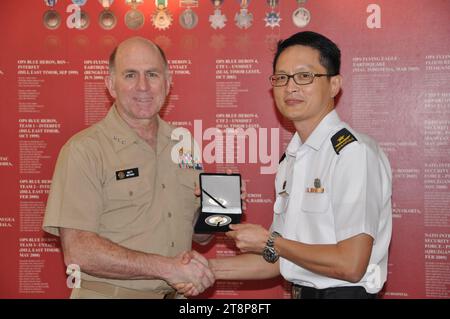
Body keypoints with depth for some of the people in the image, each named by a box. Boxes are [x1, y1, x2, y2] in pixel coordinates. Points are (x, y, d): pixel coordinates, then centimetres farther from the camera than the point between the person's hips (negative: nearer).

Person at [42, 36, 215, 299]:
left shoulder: (184, 145, 3)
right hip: (109, 293, -5)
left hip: (176, 294, 5)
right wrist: (168, 267, -23)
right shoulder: (84, 150, -13)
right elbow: (78, 251, -21)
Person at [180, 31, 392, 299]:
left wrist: (270, 243, -10)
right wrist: (210, 268, 1)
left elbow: (350, 265, -21)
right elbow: (282, 258, 11)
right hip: (299, 291, 7)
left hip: (343, 292, -7)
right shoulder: (291, 160, 8)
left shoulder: (355, 153, -17)